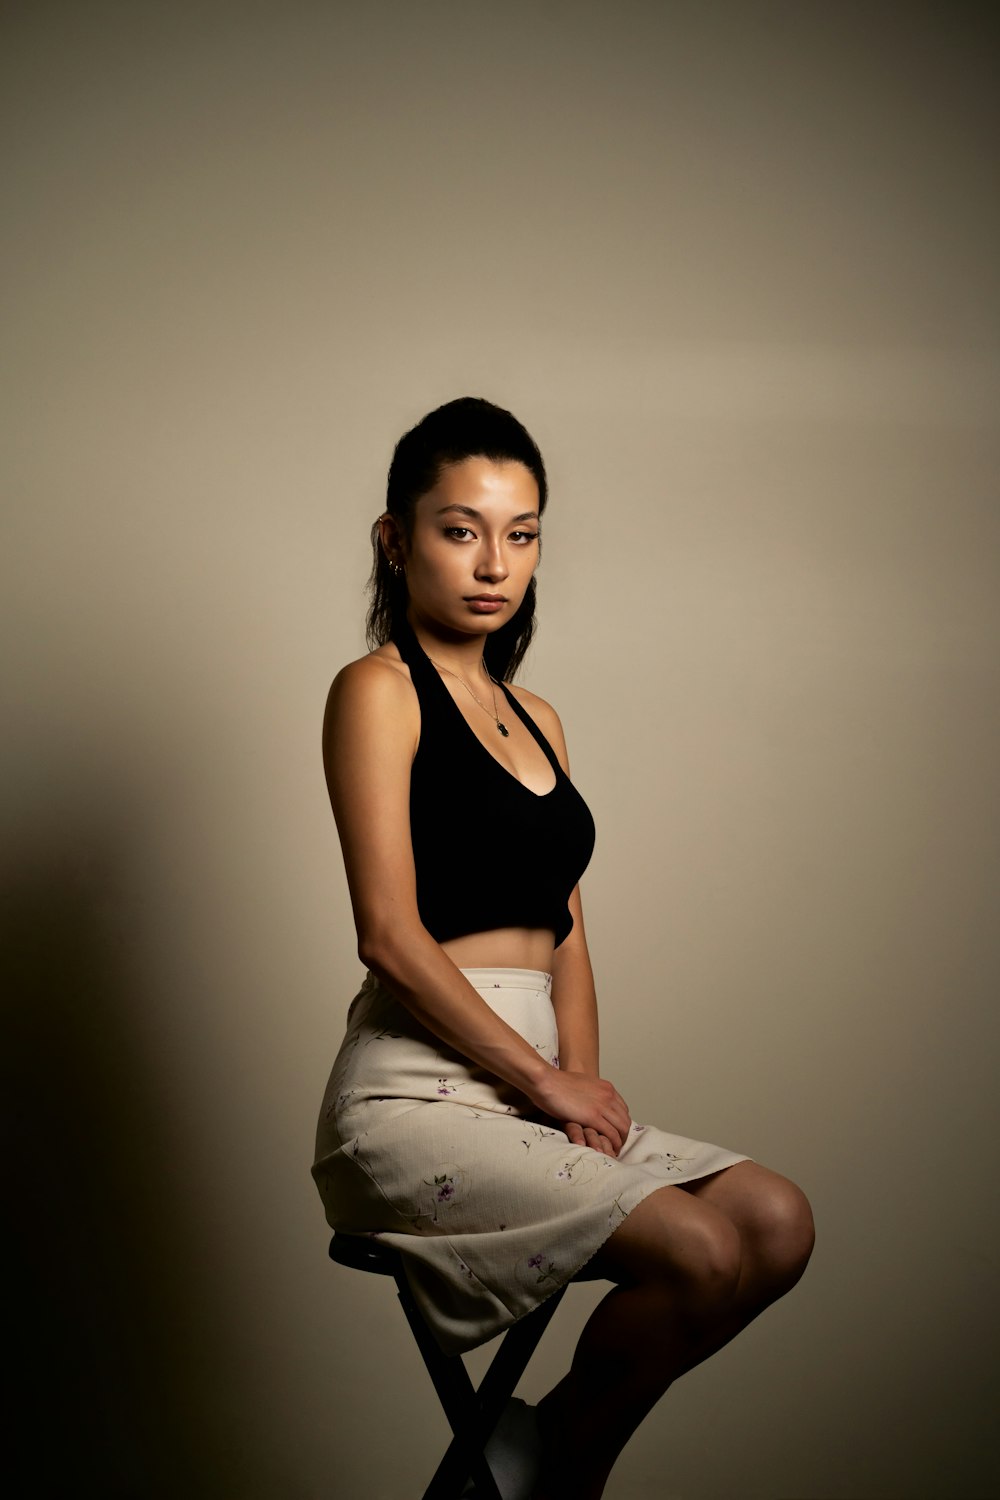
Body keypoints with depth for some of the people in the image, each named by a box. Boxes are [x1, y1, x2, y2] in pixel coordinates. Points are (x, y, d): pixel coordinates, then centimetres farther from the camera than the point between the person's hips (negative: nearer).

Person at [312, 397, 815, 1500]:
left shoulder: (534, 719, 20)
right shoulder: (377, 693, -4)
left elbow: (563, 927, 16)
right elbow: (390, 933, -13)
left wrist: (582, 1075, -1)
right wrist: (541, 1079, -12)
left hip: (527, 1089, 7)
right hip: (415, 1094, -7)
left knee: (777, 1222, -9)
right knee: (699, 1251, -21)